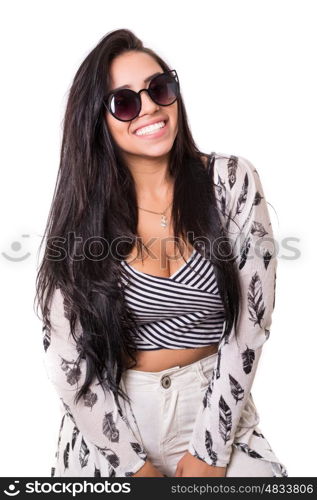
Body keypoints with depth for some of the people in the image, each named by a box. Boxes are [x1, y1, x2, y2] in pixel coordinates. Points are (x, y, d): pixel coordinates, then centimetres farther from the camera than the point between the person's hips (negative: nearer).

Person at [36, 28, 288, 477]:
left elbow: (250, 322, -9)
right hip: (110, 417, 0)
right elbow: (64, 355, -9)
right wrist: (135, 465, -11)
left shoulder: (233, 182, -9)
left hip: (215, 404, 1)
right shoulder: (81, 210, -8)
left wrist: (209, 451, -10)